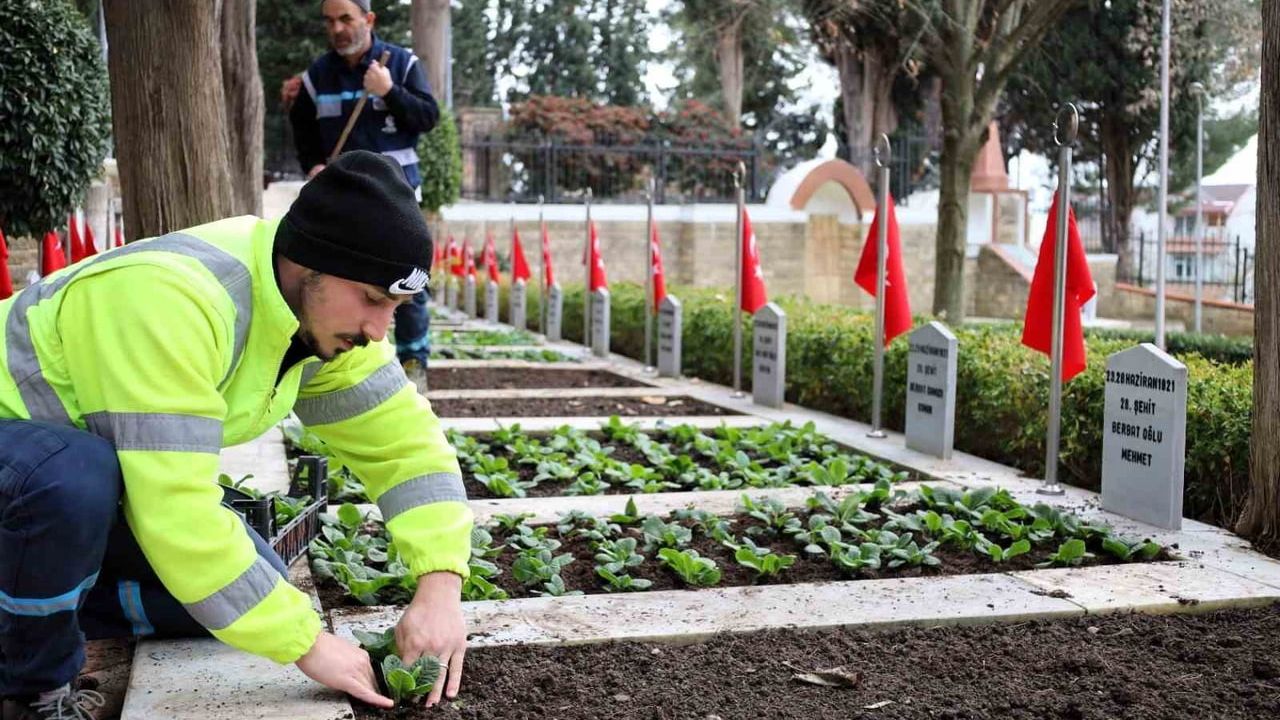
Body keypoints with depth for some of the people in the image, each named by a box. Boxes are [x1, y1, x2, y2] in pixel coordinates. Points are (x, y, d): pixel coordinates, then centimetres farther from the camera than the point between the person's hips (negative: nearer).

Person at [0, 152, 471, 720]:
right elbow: (178, 511, -40)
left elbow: (404, 438, -8)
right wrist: (306, 642, -32)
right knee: (78, 478, -39)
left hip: (121, 475, 7)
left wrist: (441, 585, -22)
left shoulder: (326, 312, -12)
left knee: (256, 588, -1)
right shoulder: (171, 302, -38)